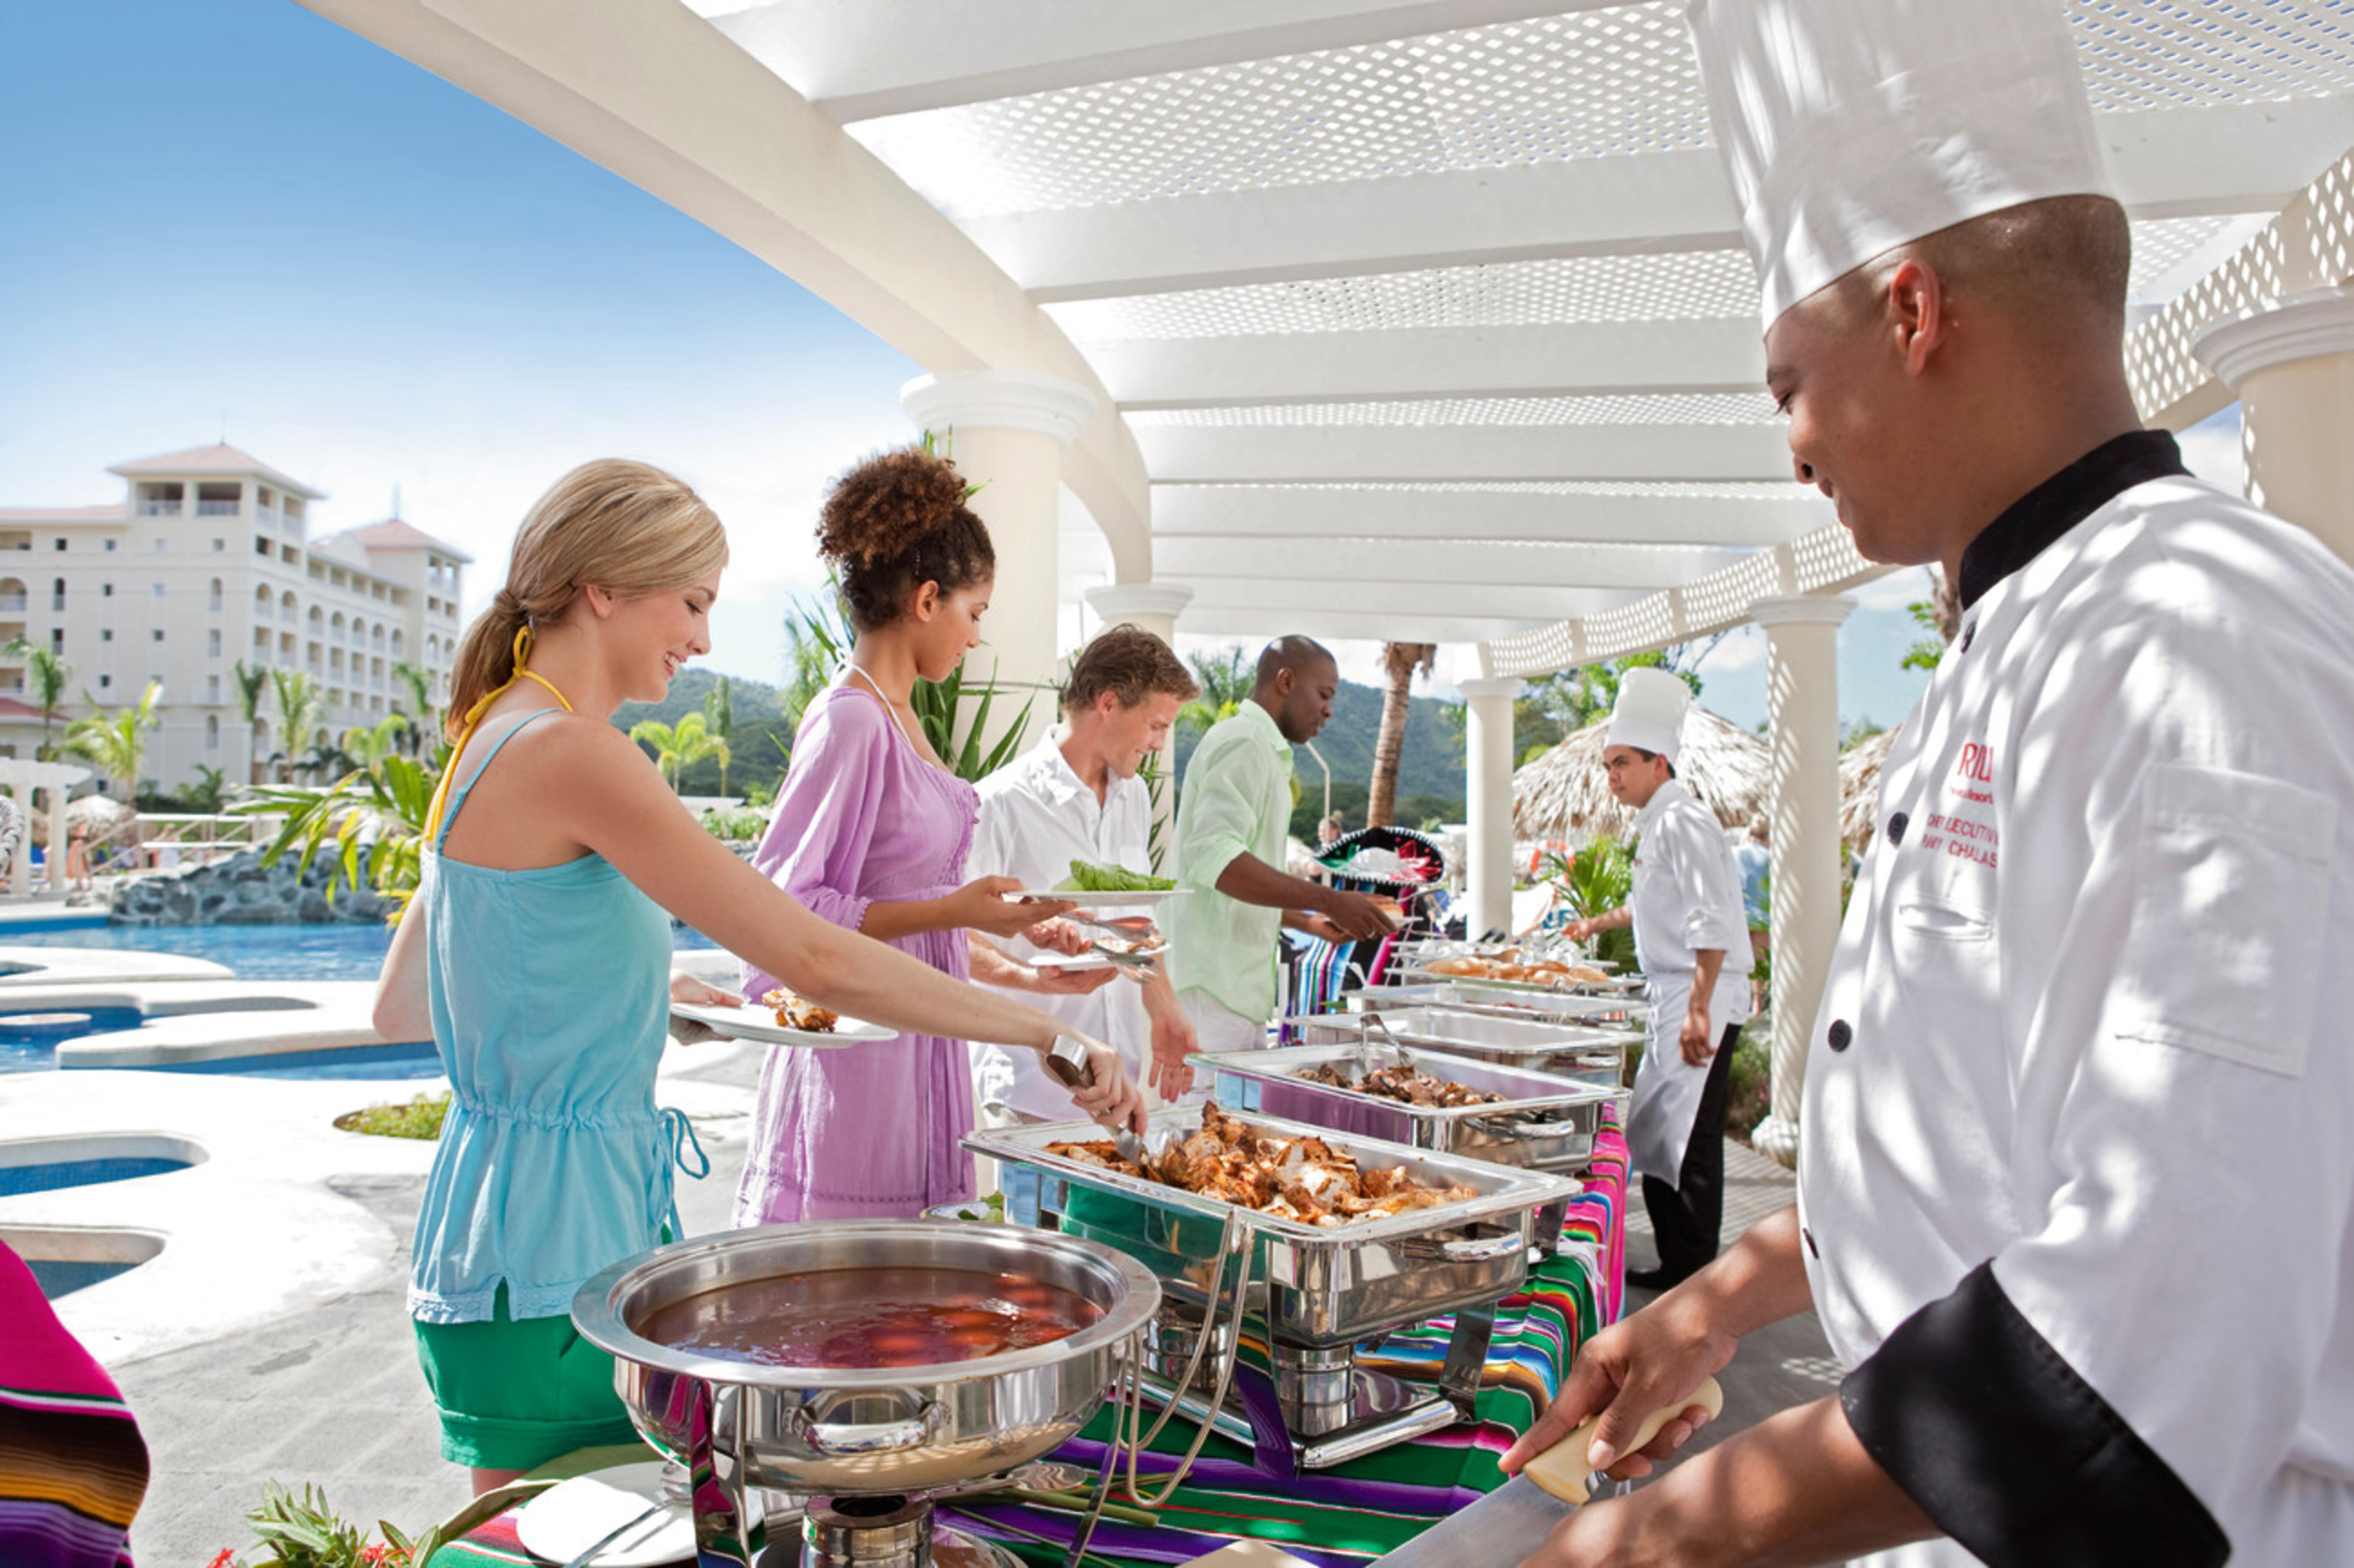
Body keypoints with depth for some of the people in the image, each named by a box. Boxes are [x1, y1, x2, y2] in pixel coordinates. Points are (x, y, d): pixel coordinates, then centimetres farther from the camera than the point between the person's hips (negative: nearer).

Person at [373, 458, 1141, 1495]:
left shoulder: (496, 744, 10)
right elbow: (815, 960, -25)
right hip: (549, 1245, -9)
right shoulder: (569, 751, -20)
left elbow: (398, 1009, 17)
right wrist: (1049, 1033, -18)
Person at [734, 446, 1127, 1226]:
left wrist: (1022, 974, 15)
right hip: (858, 1056, -9)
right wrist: (950, 911, -20)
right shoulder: (848, 721, -15)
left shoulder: (898, 717, 12)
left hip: (917, 1055, 9)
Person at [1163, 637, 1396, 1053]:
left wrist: (1306, 921, 26)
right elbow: (1214, 857, -25)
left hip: (1237, 989, 10)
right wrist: (1329, 901, -24)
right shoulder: (1244, 743, -10)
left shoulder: (1260, 749, 23)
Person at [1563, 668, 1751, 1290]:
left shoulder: (1682, 822, -15)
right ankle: (1676, 1265, 23)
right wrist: (1598, 924, 49)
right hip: (1676, 997, 10)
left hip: (1704, 998, -10)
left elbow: (1710, 923, -25)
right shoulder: (1655, 824, 17)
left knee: (1689, 1142, -7)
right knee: (1651, 1135, 14)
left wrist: (1698, 1011, -31)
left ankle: (1696, 1279, 1)